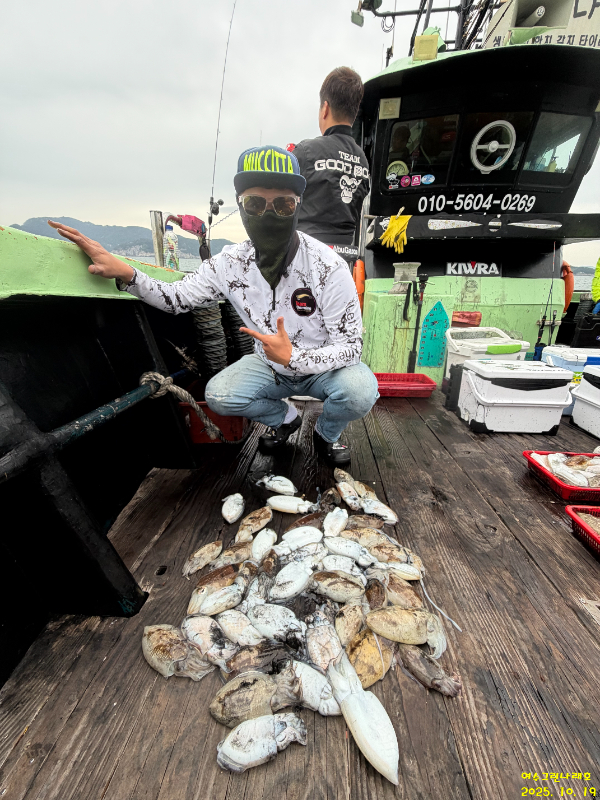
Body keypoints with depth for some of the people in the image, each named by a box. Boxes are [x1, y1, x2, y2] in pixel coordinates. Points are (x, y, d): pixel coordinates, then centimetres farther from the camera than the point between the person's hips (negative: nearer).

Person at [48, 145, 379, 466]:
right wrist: (125, 273, -21)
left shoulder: (329, 268, -23)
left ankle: (326, 434, 7)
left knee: (359, 390, -30)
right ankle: (284, 418, 12)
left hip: (323, 366, -2)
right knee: (218, 394, -19)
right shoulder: (231, 262, -12)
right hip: (269, 363, 3)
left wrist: (293, 357, -35)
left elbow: (350, 345, -21)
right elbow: (176, 298, -3)